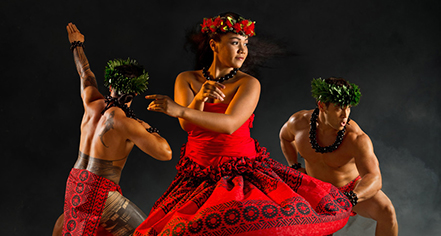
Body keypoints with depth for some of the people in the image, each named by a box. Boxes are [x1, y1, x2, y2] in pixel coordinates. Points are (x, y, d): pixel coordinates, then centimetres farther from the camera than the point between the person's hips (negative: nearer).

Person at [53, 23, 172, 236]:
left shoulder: (92, 104, -1)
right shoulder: (125, 123, -20)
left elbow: (86, 75, 20)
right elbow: (165, 153, -20)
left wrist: (77, 45, 38)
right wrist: (149, 130, -2)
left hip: (75, 184, 8)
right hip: (101, 194, -7)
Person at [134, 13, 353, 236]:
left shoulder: (249, 83, -6)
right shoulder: (186, 79, 5)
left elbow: (230, 124, -20)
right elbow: (186, 125, -7)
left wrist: (180, 110, -26)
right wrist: (200, 98, -26)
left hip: (242, 173, -3)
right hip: (200, 178, 3)